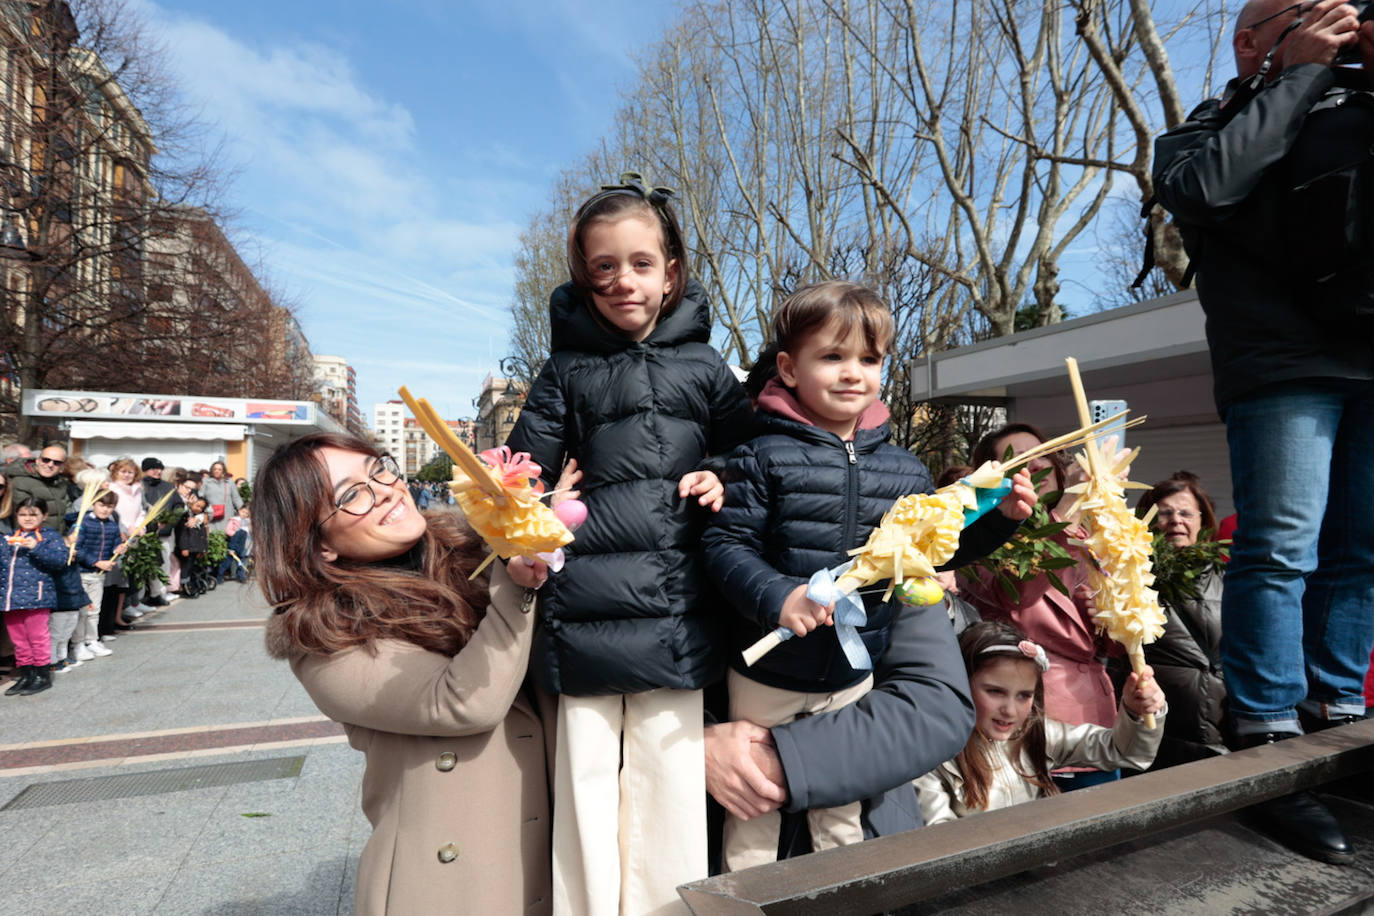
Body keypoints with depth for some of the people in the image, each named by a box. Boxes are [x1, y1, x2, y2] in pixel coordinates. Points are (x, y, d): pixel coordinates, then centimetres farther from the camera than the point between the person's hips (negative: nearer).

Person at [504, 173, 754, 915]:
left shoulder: (702, 368, 10)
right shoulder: (567, 370, 8)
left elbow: (746, 451, 18)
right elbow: (527, 464, 5)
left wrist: (723, 481, -2)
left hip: (673, 610, 1)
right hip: (584, 608, 0)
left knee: (666, 781, 9)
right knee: (585, 779, 9)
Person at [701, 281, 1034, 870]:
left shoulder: (904, 469, 1)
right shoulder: (764, 458, -15)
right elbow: (726, 546, -19)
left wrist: (1001, 516, -1)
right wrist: (777, 596, -34)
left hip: (854, 676, 4)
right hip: (767, 677, -4)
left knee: (843, 815, 25)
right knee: (753, 810, 17)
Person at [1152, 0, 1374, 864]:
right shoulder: (1211, 127, 13)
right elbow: (1202, 187, -9)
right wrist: (1298, 72, 0)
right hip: (1284, 362, -5)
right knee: (1280, 550, -10)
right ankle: (1269, 746, -4)